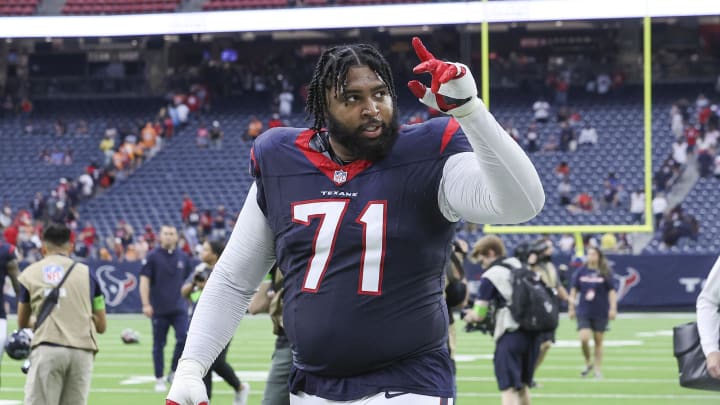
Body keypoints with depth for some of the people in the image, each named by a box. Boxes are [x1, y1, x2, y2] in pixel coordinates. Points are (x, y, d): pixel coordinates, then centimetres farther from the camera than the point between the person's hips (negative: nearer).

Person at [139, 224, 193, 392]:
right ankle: (159, 379, 13)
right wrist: (146, 304, -14)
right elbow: (144, 281, -6)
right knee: (159, 344, 4)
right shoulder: (153, 257, -2)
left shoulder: (183, 257, 8)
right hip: (159, 309, -2)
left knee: (184, 338, -13)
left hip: (179, 308, 2)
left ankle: (174, 372, 4)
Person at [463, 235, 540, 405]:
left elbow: (479, 315, -4)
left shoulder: (490, 276, -4)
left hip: (512, 335, -7)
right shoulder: (520, 267, 16)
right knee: (523, 386, 19)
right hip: (533, 333, 7)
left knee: (508, 388, -8)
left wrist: (469, 316, 19)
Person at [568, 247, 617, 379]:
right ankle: (588, 363, 11)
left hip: (601, 312, -1)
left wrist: (613, 309, -7)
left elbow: (612, 291, 0)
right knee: (584, 339, -13)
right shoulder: (580, 272, 2)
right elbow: (573, 290, 8)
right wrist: (571, 308, 6)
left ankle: (598, 369, 18)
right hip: (584, 312, 1)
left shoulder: (605, 273, -2)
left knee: (598, 341, 6)